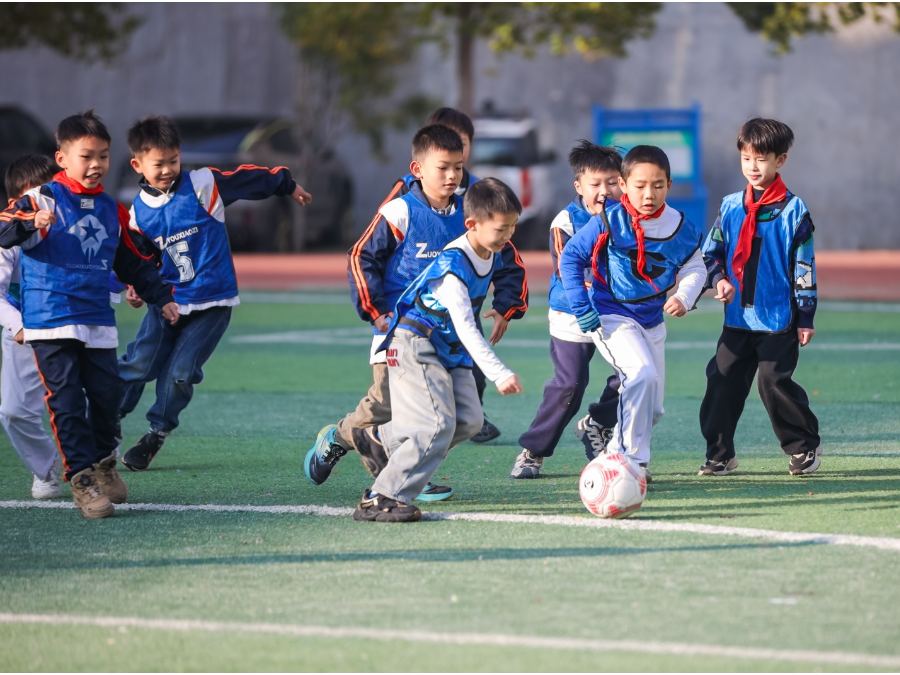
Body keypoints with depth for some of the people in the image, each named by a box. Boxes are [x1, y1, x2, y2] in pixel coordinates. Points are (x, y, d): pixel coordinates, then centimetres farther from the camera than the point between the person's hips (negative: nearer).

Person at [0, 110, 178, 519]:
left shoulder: (111, 211, 14)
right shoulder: (42, 200, -5)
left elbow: (133, 262, 25)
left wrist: (161, 298, 22)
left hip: (98, 321, 5)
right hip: (51, 320, -5)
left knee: (107, 395, 2)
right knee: (67, 401, -7)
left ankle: (103, 463, 26)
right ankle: (82, 480, -3)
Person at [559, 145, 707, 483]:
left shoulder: (681, 228, -5)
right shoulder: (608, 222, -16)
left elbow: (694, 268, 9)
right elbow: (570, 258, -8)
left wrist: (684, 296, -12)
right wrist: (582, 309, -12)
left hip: (652, 321, 6)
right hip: (612, 316, -6)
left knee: (652, 406, 12)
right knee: (643, 375, -29)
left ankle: (615, 454, 36)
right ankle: (634, 460, -21)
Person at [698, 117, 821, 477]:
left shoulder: (793, 210, -5)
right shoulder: (730, 207, 7)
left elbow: (804, 266, -3)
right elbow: (711, 251, 16)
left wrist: (805, 317, -4)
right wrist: (719, 279, -5)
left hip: (779, 317, -5)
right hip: (738, 318, 5)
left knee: (774, 381, -9)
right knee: (722, 381, 0)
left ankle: (805, 446, 9)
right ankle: (720, 453, 9)